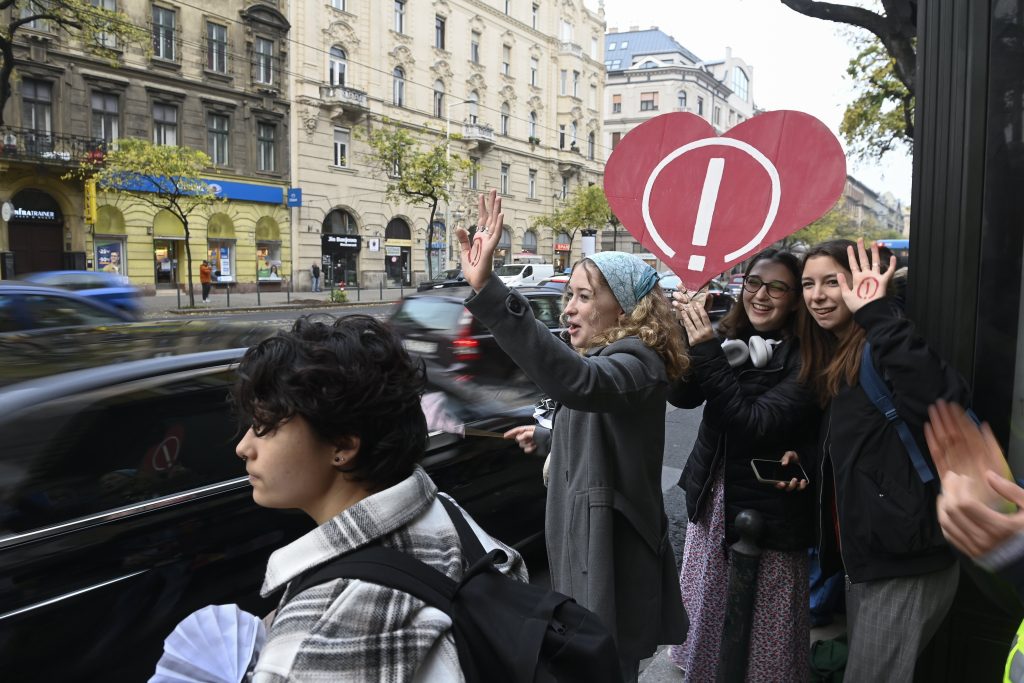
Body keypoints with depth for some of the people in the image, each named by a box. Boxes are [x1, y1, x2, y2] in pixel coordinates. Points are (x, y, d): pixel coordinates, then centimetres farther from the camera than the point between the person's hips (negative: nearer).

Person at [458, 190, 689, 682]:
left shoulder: (636, 363, -21)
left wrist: (487, 290, -54)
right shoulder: (605, 358, 11)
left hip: (610, 557, -10)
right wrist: (546, 440, 35)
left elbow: (573, 381, -46)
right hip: (583, 547, 10)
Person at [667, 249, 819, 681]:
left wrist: (705, 349, -27)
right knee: (704, 612, 20)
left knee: (761, 631, 7)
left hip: (768, 511, -5)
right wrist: (684, 333, -23)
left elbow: (752, 422, -26)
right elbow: (683, 397, -8)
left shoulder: (802, 360, -15)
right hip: (710, 499, 6)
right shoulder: (728, 337, 2)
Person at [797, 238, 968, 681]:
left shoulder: (882, 354, -17)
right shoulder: (833, 362, 11)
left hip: (904, 566, -9)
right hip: (865, 560, 9)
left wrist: (878, 314, -36)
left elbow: (942, 399, -40)